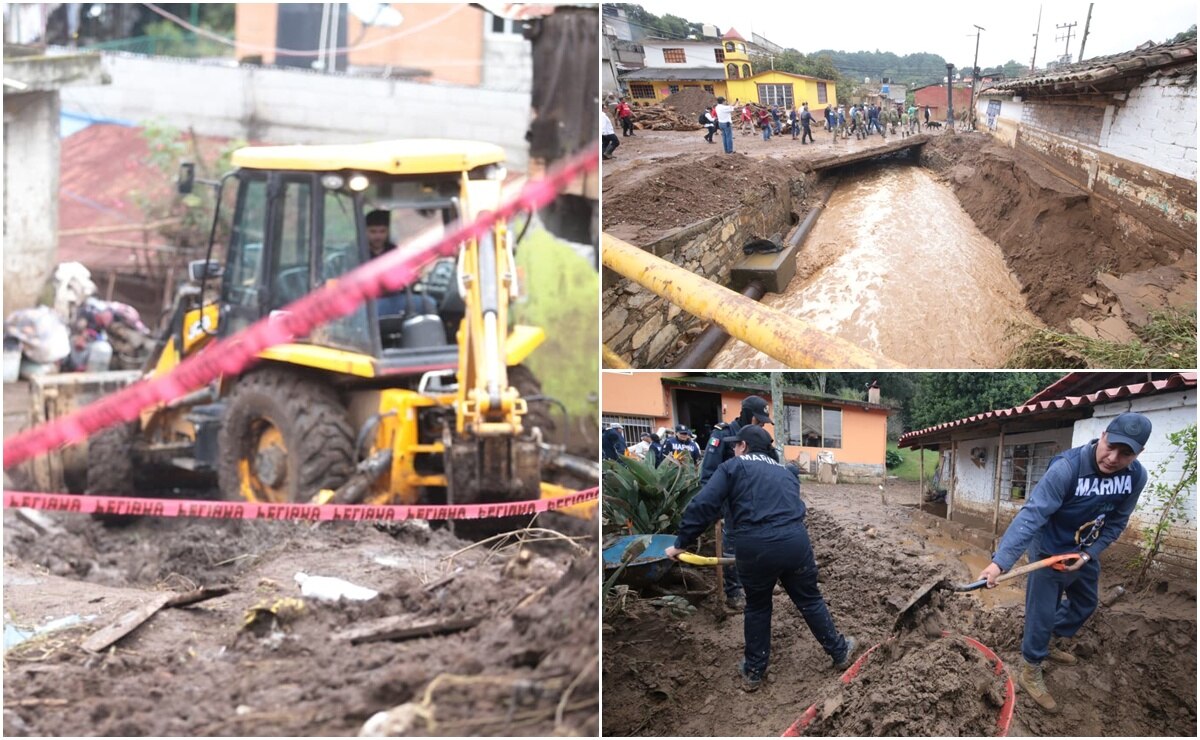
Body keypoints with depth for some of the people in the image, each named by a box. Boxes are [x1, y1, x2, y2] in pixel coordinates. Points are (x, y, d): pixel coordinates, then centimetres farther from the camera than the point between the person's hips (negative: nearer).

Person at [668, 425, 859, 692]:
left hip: (755, 548, -3)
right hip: (795, 541, 3)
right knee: (810, 601, 21)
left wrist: (681, 543, 3)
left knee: (757, 607, 18)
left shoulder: (733, 467, 8)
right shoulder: (783, 471, 25)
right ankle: (840, 652, 34)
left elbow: (702, 506, -3)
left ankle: (754, 672, 26)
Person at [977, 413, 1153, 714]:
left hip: (1085, 553, 7)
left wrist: (1089, 553, -13)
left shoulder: (1136, 476, -17)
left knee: (1085, 604, 25)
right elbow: (1032, 515, -39)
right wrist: (1001, 560, -46)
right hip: (1051, 552, -7)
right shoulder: (1067, 468, -36)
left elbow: (1116, 522, -2)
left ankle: (1052, 644, 50)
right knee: (1042, 613, 2)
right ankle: (1030, 672, 22)